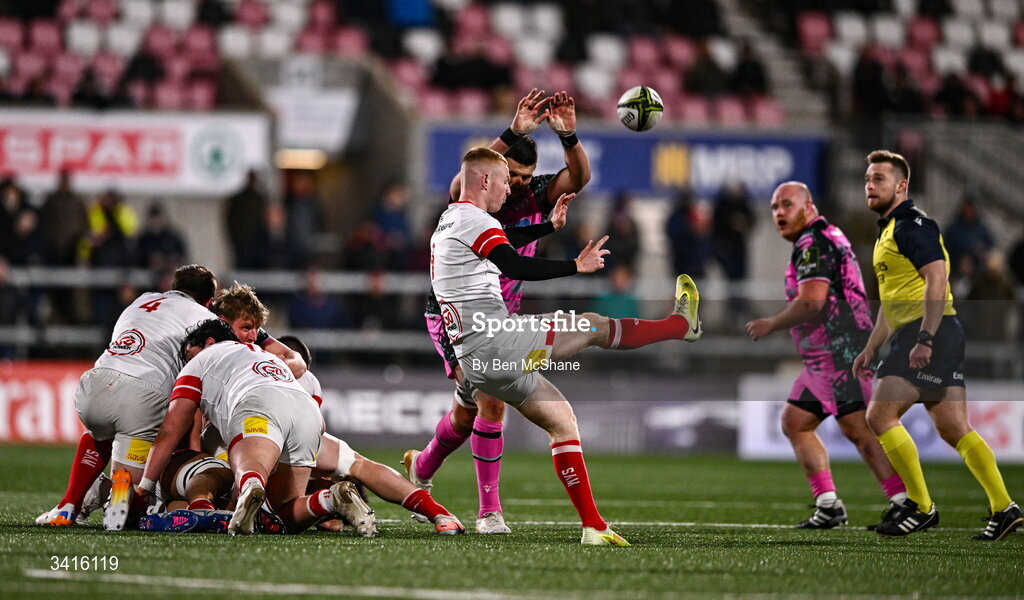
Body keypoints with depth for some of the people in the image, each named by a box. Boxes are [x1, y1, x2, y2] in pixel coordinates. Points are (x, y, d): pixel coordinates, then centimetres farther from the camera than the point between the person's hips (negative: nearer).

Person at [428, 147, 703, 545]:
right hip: (497, 342, -10)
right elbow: (514, 267, -25)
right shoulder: (473, 220, -11)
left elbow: (505, 245, 36)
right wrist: (576, 266, -23)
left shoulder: (446, 225, 21)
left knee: (560, 420, 13)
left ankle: (593, 526, 8)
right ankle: (683, 323, 27)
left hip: (475, 362, 10)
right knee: (592, 326, 5)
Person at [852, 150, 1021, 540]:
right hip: (913, 334, 10)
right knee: (953, 429, 6)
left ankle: (920, 507, -8)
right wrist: (871, 347, 27)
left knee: (880, 416, -12)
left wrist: (924, 339, -27)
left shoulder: (913, 224, -9)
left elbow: (937, 279, -20)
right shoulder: (888, 230, 22)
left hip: (930, 332, -10)